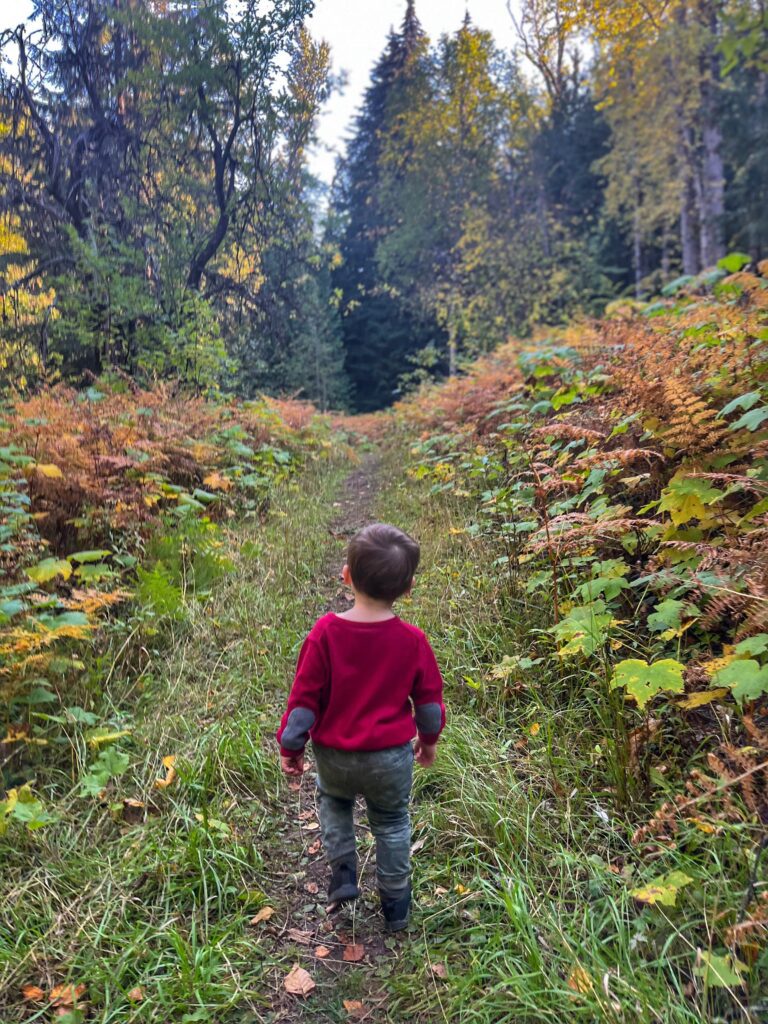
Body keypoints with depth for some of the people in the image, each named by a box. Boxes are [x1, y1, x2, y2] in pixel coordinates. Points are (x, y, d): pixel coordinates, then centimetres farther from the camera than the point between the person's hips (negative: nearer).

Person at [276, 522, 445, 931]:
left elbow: (304, 698, -13)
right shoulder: (413, 640, -14)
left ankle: (343, 875, 26)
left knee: (332, 799, 31)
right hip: (392, 758, 1)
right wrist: (429, 739, 17)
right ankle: (395, 904, 36)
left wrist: (290, 747, 2)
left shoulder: (325, 632, -20)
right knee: (391, 821, 23)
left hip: (334, 757, 0)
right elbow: (429, 699, -1)